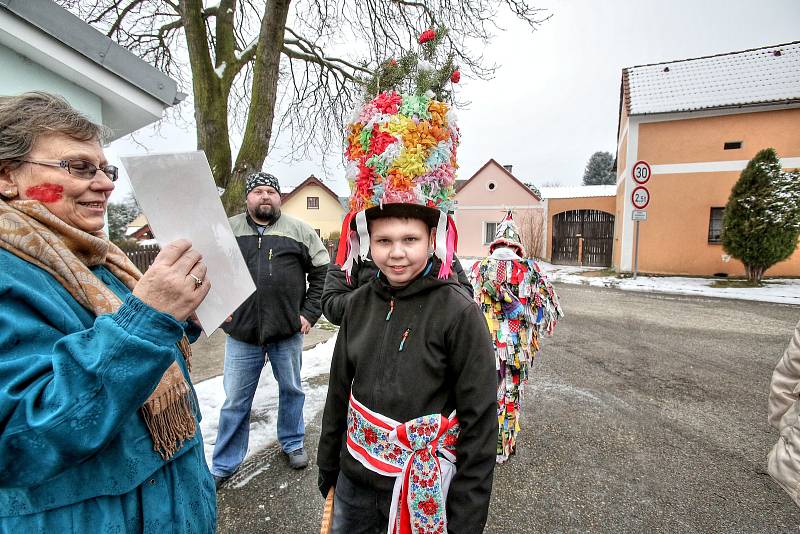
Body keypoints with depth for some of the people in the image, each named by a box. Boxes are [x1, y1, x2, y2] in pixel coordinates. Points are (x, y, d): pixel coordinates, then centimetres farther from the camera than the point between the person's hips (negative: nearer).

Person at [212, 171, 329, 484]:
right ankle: (223, 465, 31)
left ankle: (293, 443, 40)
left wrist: (310, 312, -3)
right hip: (241, 333, 1)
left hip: (287, 331, 0)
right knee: (235, 401, 12)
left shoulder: (299, 231, 2)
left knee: (291, 390, 17)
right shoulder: (228, 230, 5)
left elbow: (322, 272, 3)